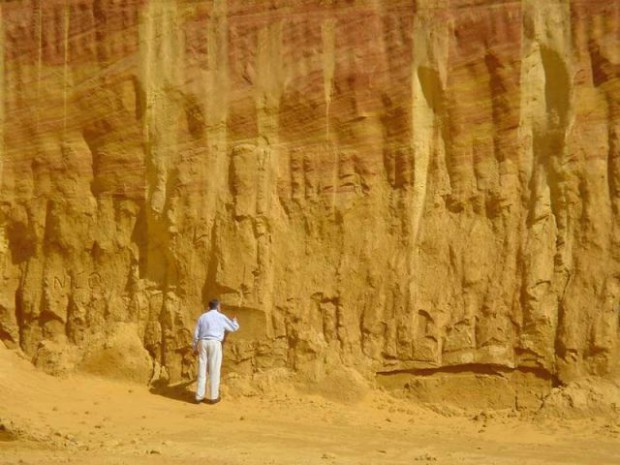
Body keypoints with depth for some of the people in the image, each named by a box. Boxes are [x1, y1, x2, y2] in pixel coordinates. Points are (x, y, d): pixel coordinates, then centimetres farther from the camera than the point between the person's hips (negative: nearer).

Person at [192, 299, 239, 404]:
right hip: (215, 343, -3)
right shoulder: (221, 317, 5)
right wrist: (234, 321, 39)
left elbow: (196, 334, 10)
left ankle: (199, 396, 7)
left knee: (202, 370, 6)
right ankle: (213, 397, 4)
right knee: (214, 370, 1)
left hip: (203, 343, 4)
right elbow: (234, 328, 17)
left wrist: (195, 348, 17)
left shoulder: (202, 317, 12)